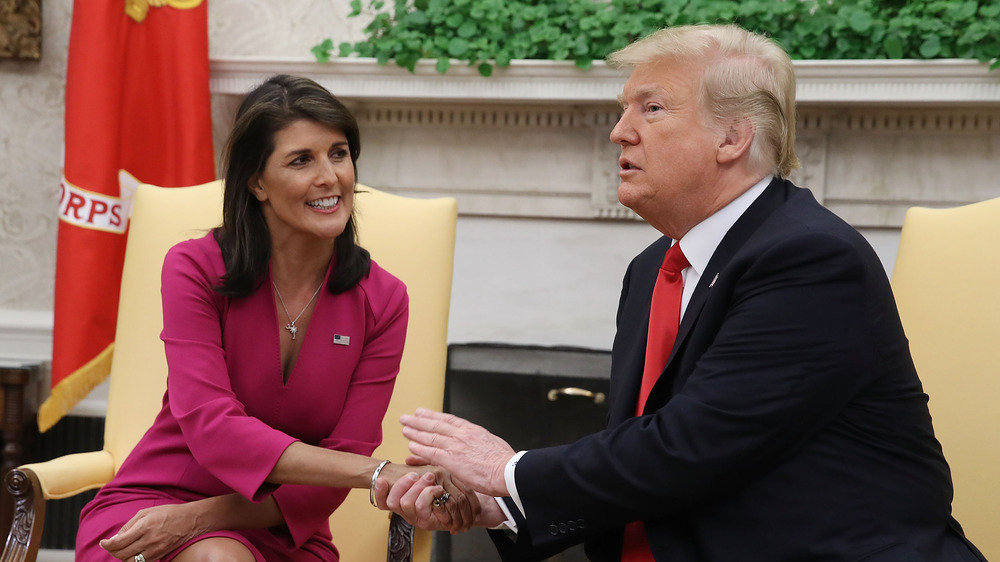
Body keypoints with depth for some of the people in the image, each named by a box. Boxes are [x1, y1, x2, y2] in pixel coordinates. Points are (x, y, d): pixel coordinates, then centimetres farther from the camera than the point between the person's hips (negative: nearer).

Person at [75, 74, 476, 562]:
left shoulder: (382, 300, -3)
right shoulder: (195, 270, -9)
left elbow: (336, 470, -5)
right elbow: (212, 429, -20)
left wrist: (199, 517, -20)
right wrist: (381, 473, -30)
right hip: (149, 505, -1)